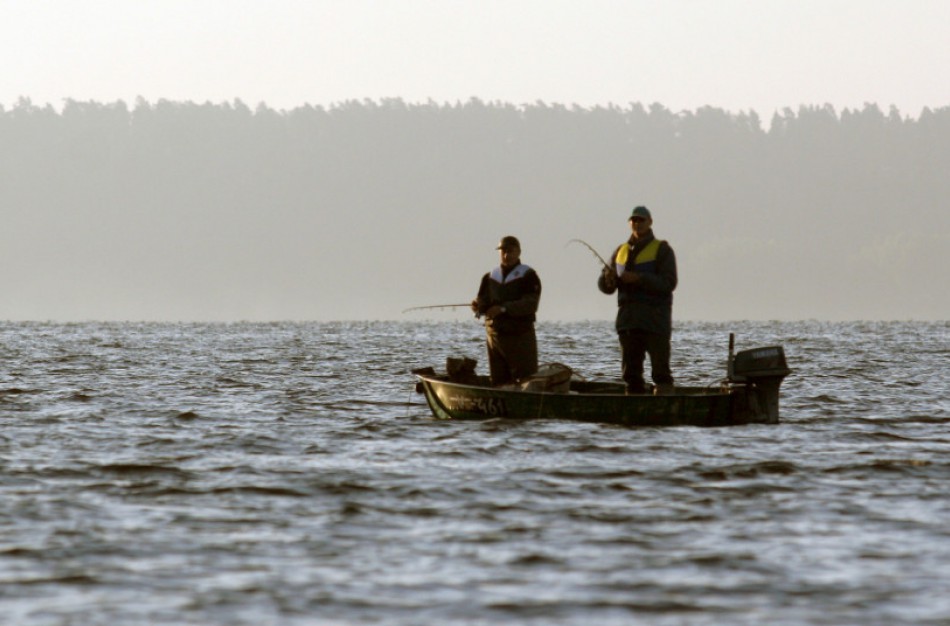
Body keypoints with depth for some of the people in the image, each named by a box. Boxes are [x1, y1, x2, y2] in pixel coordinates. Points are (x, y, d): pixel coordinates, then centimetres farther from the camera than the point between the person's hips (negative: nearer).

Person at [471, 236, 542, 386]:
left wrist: (503, 308, -25)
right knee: (499, 383, 6)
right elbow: (483, 302, 11)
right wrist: (478, 306, -14)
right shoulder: (490, 277, 15)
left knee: (526, 380, -10)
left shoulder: (528, 276, -2)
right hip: (495, 336, 5)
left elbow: (530, 304, -14)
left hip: (520, 337, -5)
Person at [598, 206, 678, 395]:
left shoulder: (662, 250, 2)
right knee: (631, 372, 4)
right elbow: (605, 287, 15)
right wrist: (608, 279, -9)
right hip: (628, 320, 5)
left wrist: (639, 279, -21)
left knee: (660, 370, -8)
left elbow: (668, 283, -11)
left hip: (655, 321, -5)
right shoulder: (621, 251, 17)